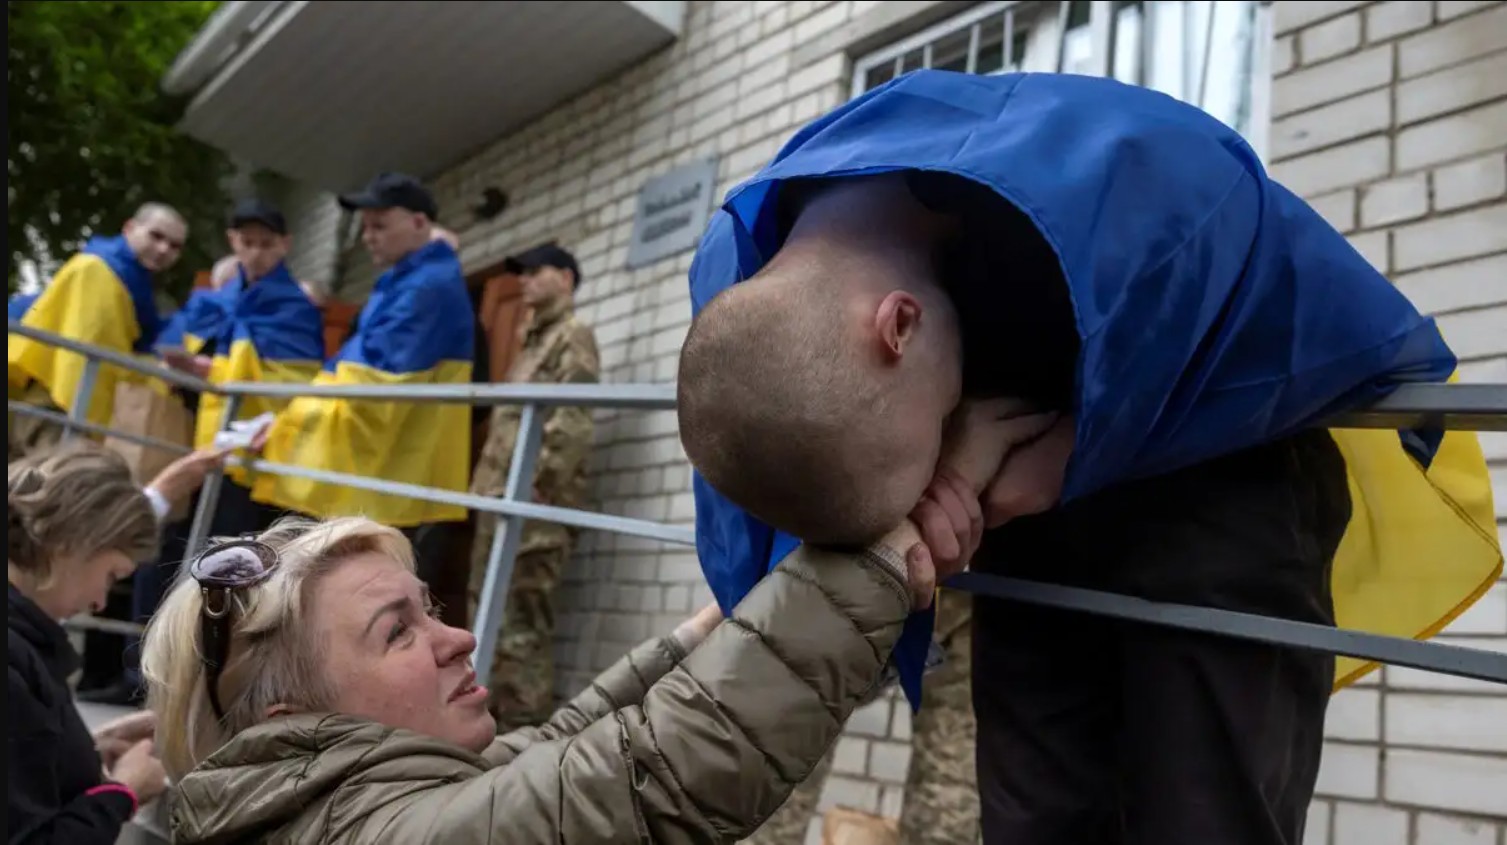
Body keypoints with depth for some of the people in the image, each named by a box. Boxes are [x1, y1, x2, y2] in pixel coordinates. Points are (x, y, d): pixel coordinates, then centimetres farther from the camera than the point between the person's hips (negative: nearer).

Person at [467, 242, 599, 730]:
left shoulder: (573, 335, -1)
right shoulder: (534, 341, 27)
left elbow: (571, 424, -14)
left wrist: (532, 485, -20)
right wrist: (487, 487, 17)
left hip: (532, 504, -10)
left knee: (520, 624, -11)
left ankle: (524, 730, -7)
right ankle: (493, 722, 18)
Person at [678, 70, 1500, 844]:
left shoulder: (1131, 188, -38)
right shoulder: (741, 272, -24)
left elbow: (1359, 336, -20)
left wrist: (1083, 451, -29)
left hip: (1215, 474, -3)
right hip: (1030, 483, 4)